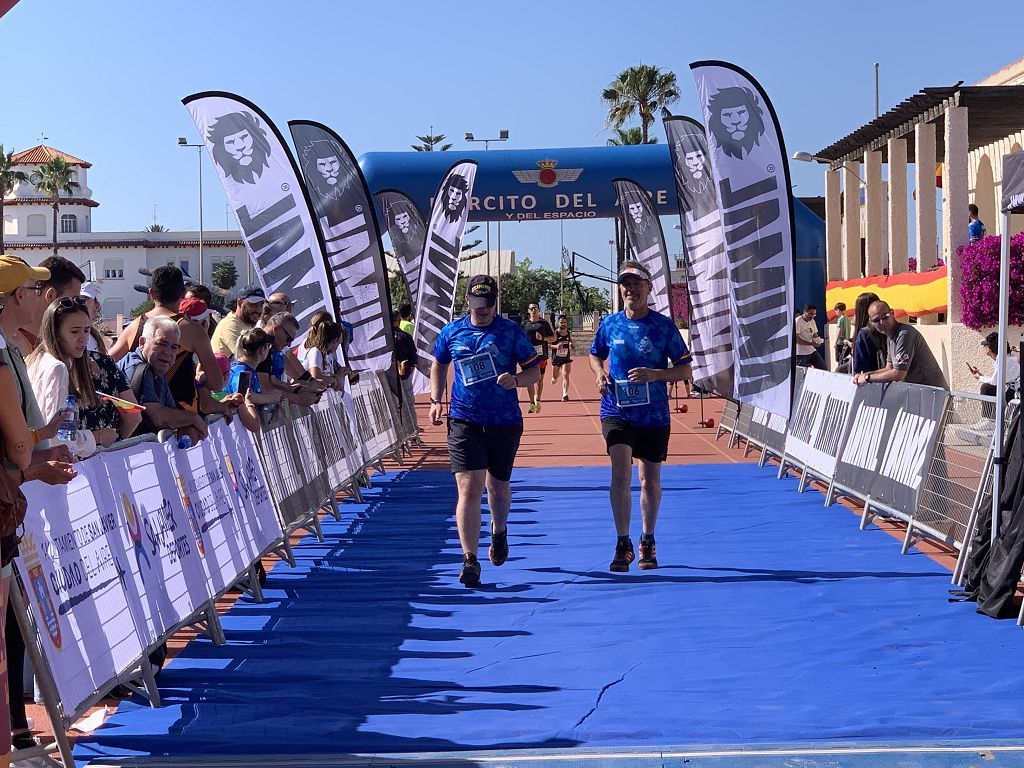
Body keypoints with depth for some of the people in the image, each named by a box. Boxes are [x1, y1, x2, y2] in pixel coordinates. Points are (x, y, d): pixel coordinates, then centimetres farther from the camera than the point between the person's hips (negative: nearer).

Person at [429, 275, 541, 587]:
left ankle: (499, 532, 47)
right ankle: (469, 560, -9)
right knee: (469, 489, -12)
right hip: (464, 423, 0)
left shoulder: (512, 332, -2)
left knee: (498, 487, 15)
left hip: (505, 423, 0)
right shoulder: (452, 331, 4)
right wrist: (435, 400, 7)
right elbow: (438, 365, 20)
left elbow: (535, 371, 0)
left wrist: (516, 380, -21)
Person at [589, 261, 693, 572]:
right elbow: (595, 355, 21)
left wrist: (655, 374, -20)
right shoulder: (610, 324, 3)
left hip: (654, 415, 0)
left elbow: (685, 370, -2)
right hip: (616, 411, 0)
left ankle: (648, 541, 30)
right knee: (620, 474, -17)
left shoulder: (663, 325, -4)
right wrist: (600, 373, -2)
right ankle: (623, 544, -10)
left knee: (650, 480, 11)